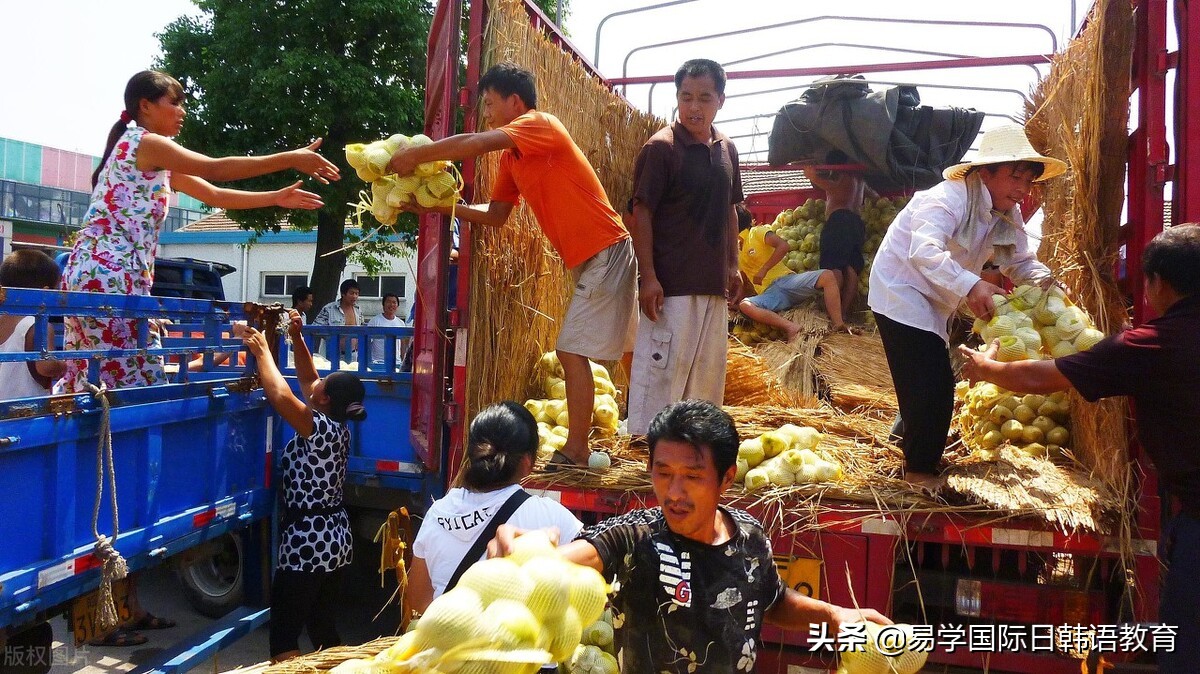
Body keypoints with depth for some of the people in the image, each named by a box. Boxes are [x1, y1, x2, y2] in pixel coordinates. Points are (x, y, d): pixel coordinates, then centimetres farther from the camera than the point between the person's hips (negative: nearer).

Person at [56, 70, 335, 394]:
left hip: (115, 271, 10)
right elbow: (216, 169, -17)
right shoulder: (143, 142, -8)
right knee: (130, 376, -11)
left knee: (97, 378, 9)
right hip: (106, 269, -10)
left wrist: (277, 198, 15)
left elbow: (213, 194, 21)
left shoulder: (158, 160, 22)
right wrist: (290, 159, -17)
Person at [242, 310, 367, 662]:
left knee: (284, 633, 1)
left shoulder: (319, 428, -19)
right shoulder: (338, 428, 5)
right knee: (323, 625, 17)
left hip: (306, 543, -9)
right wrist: (297, 339, 9)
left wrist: (262, 353, -14)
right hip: (335, 540, 9)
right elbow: (308, 380, 14)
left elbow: (280, 396, -28)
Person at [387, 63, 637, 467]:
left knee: (572, 350, -10)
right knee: (628, 350, 18)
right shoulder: (511, 157, 13)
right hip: (588, 260, 10)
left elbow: (474, 144, -27)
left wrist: (414, 155, -18)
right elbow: (496, 215, 13)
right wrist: (441, 206, 3)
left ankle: (575, 451, -3)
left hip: (605, 252, -10)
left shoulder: (541, 124, -13)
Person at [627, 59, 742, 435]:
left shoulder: (726, 149, 11)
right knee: (664, 367, -6)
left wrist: (733, 266, 14)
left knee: (707, 369, 14)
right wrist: (648, 277, -18)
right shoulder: (661, 147, -9)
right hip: (671, 284, -7)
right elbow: (642, 213, -11)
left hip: (714, 283, 7)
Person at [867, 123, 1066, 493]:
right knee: (931, 383, -11)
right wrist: (969, 286, -55)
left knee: (934, 380, 21)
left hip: (933, 301, 9)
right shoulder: (950, 198, -27)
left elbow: (1020, 261, 3)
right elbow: (923, 251, -42)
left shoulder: (1008, 215, 1)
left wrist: (1042, 280, -20)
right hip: (901, 291, -9)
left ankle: (911, 441, 45)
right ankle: (920, 469, 5)